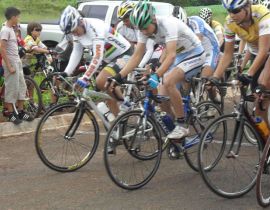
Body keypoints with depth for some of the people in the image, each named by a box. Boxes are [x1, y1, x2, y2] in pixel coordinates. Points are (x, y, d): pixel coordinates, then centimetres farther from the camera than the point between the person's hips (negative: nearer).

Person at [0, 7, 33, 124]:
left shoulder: (11, 29, 12)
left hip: (17, 62, 9)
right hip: (11, 63, -9)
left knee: (21, 87, 11)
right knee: (11, 88, -2)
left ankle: (21, 112, 19)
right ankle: (11, 114, 5)